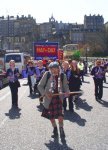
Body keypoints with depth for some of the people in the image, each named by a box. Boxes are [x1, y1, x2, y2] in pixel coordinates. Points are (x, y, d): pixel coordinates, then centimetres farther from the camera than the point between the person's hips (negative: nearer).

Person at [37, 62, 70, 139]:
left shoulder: (63, 75, -5)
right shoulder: (47, 74, -6)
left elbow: (65, 86, 3)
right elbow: (40, 86, 0)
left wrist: (67, 92, -19)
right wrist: (45, 93, -15)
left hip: (59, 98, -1)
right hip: (49, 98, 1)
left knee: (60, 115, -16)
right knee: (51, 116, 11)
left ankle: (61, 129, 7)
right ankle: (55, 129, 35)